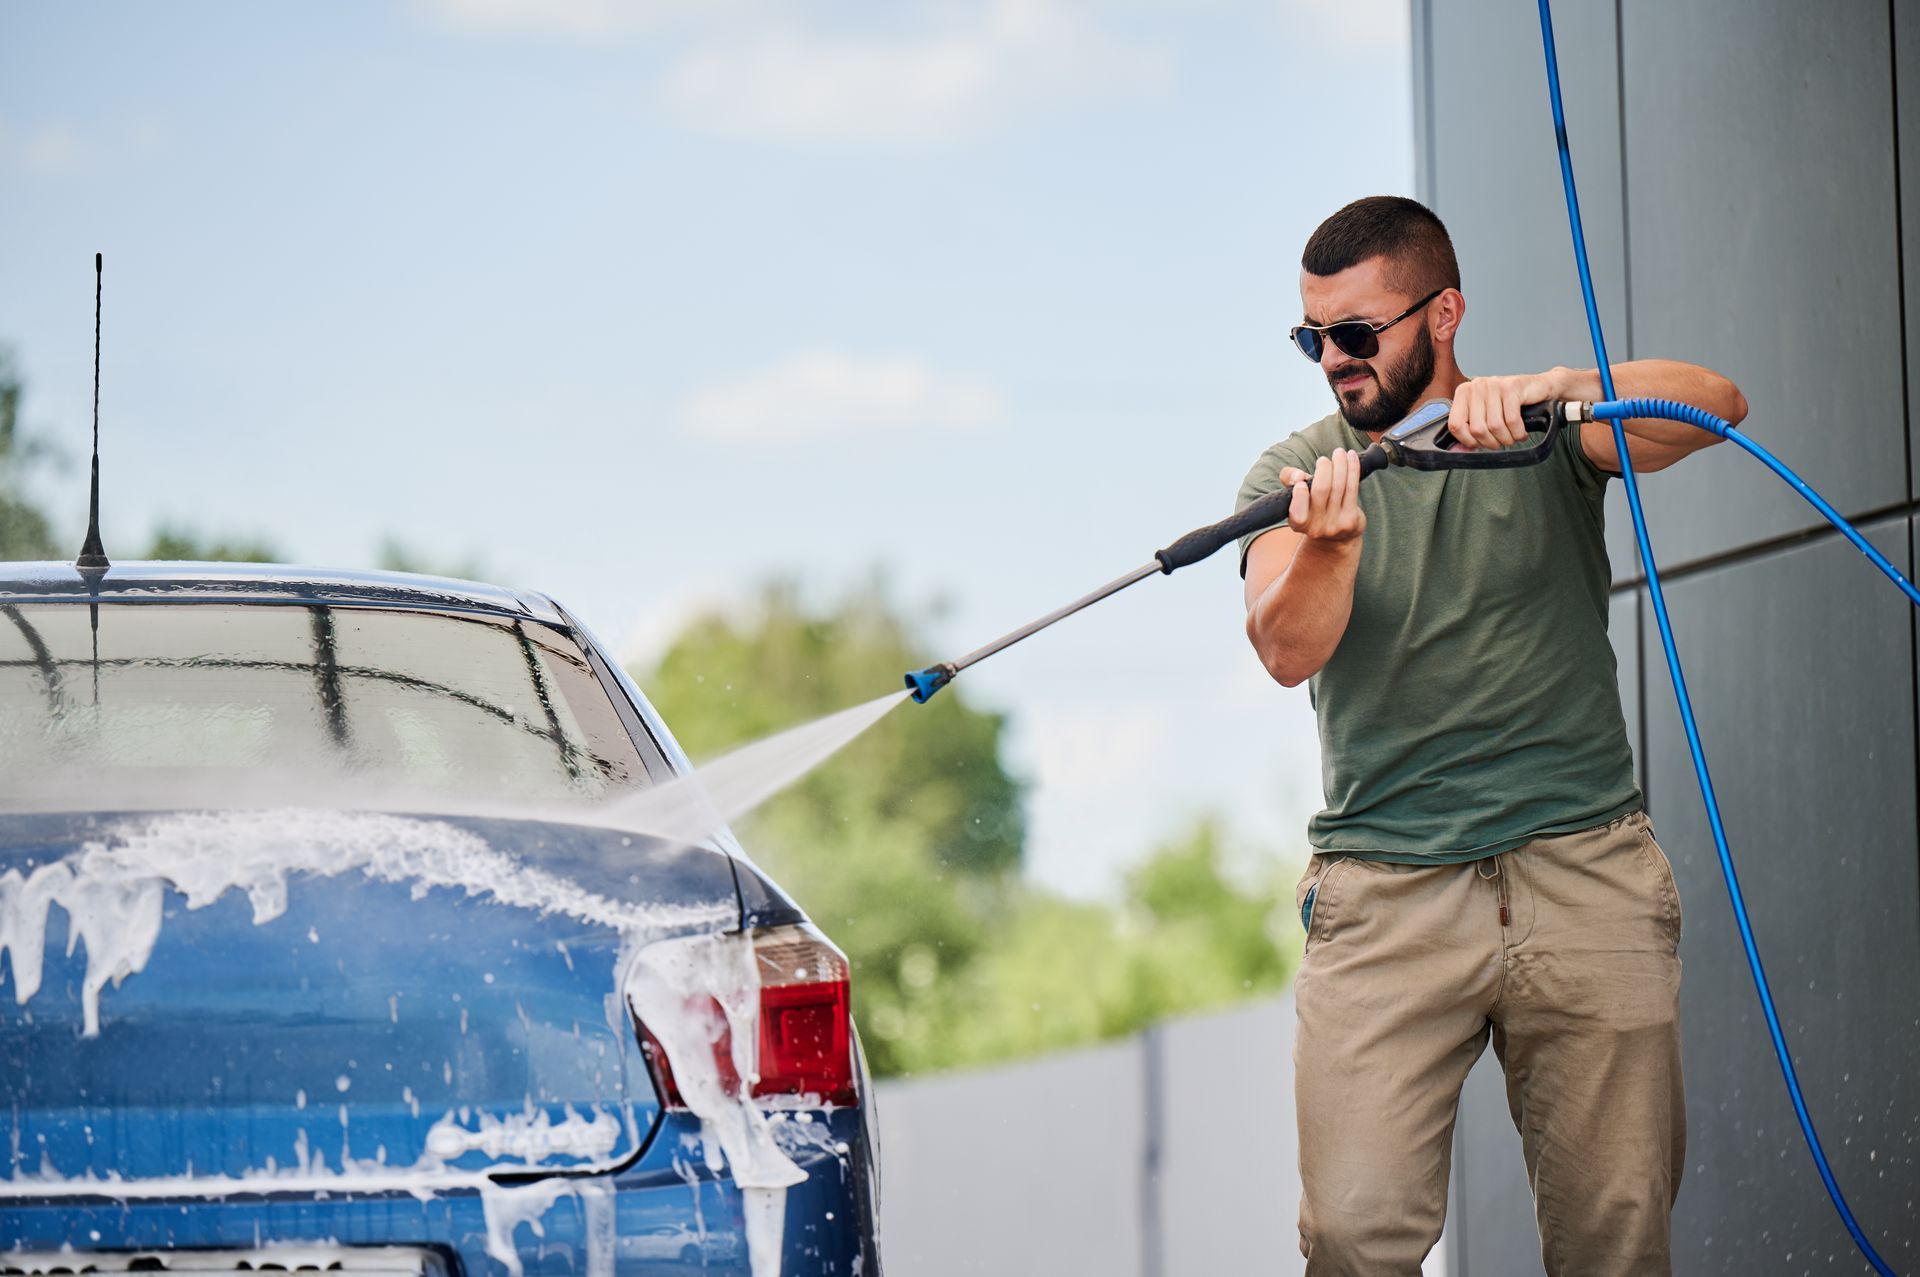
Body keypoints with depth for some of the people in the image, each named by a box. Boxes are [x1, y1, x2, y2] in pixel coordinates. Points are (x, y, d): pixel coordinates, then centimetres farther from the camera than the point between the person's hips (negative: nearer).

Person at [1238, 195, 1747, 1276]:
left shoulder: (1549, 439, 9)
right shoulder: (1294, 476, 10)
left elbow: (1717, 406, -10)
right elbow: (1287, 649, -7)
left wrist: (1548, 388, -26)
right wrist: (1329, 546, -29)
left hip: (1587, 873, 0)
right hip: (1385, 898, 0)